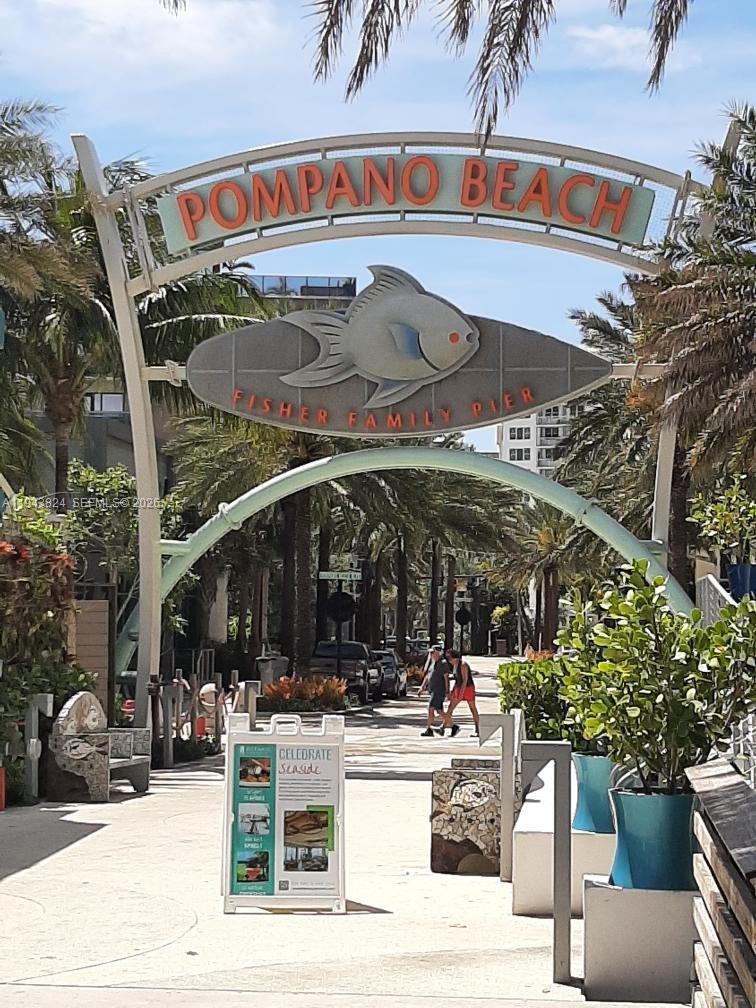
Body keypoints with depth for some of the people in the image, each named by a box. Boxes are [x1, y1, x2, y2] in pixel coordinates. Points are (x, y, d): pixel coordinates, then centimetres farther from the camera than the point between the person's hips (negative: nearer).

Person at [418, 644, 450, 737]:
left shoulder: (443, 663, -11)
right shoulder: (432, 663, 15)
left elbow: (446, 678, -13)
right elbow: (427, 676, 21)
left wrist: (447, 692, -16)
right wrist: (422, 687, 15)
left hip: (439, 690, -9)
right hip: (433, 690, 9)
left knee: (431, 709, -16)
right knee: (439, 711, 11)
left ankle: (429, 730, -16)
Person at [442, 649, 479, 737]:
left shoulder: (463, 665, -17)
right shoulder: (454, 666, 9)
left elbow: (465, 680, -22)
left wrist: (461, 693, -26)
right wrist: (452, 692, 15)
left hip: (468, 688, -8)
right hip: (458, 688, 8)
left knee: (473, 709, 1)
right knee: (450, 708, -1)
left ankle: (477, 730, 8)